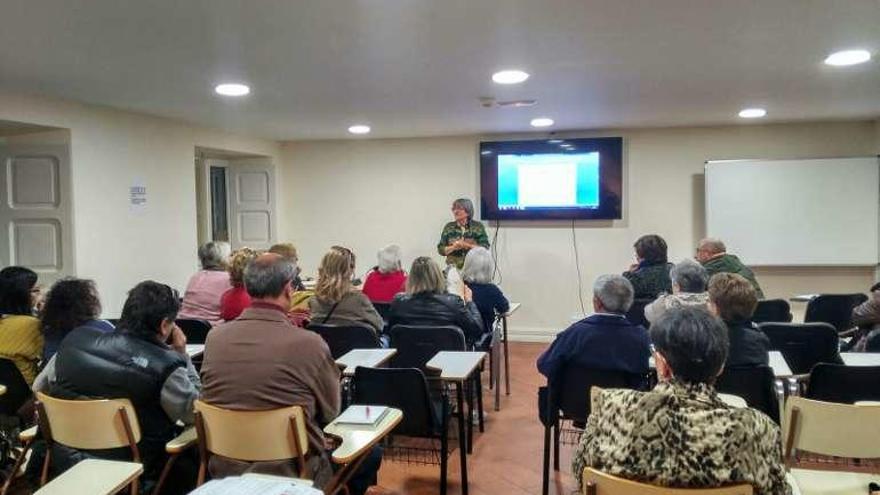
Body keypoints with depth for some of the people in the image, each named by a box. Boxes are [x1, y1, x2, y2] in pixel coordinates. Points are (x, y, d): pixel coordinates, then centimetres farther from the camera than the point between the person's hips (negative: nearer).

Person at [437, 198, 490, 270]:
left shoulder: (478, 227, 3)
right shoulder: (448, 227, 7)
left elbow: (485, 247, -4)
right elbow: (440, 249, 6)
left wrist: (467, 245, -15)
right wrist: (453, 247, -12)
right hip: (453, 267, 1)